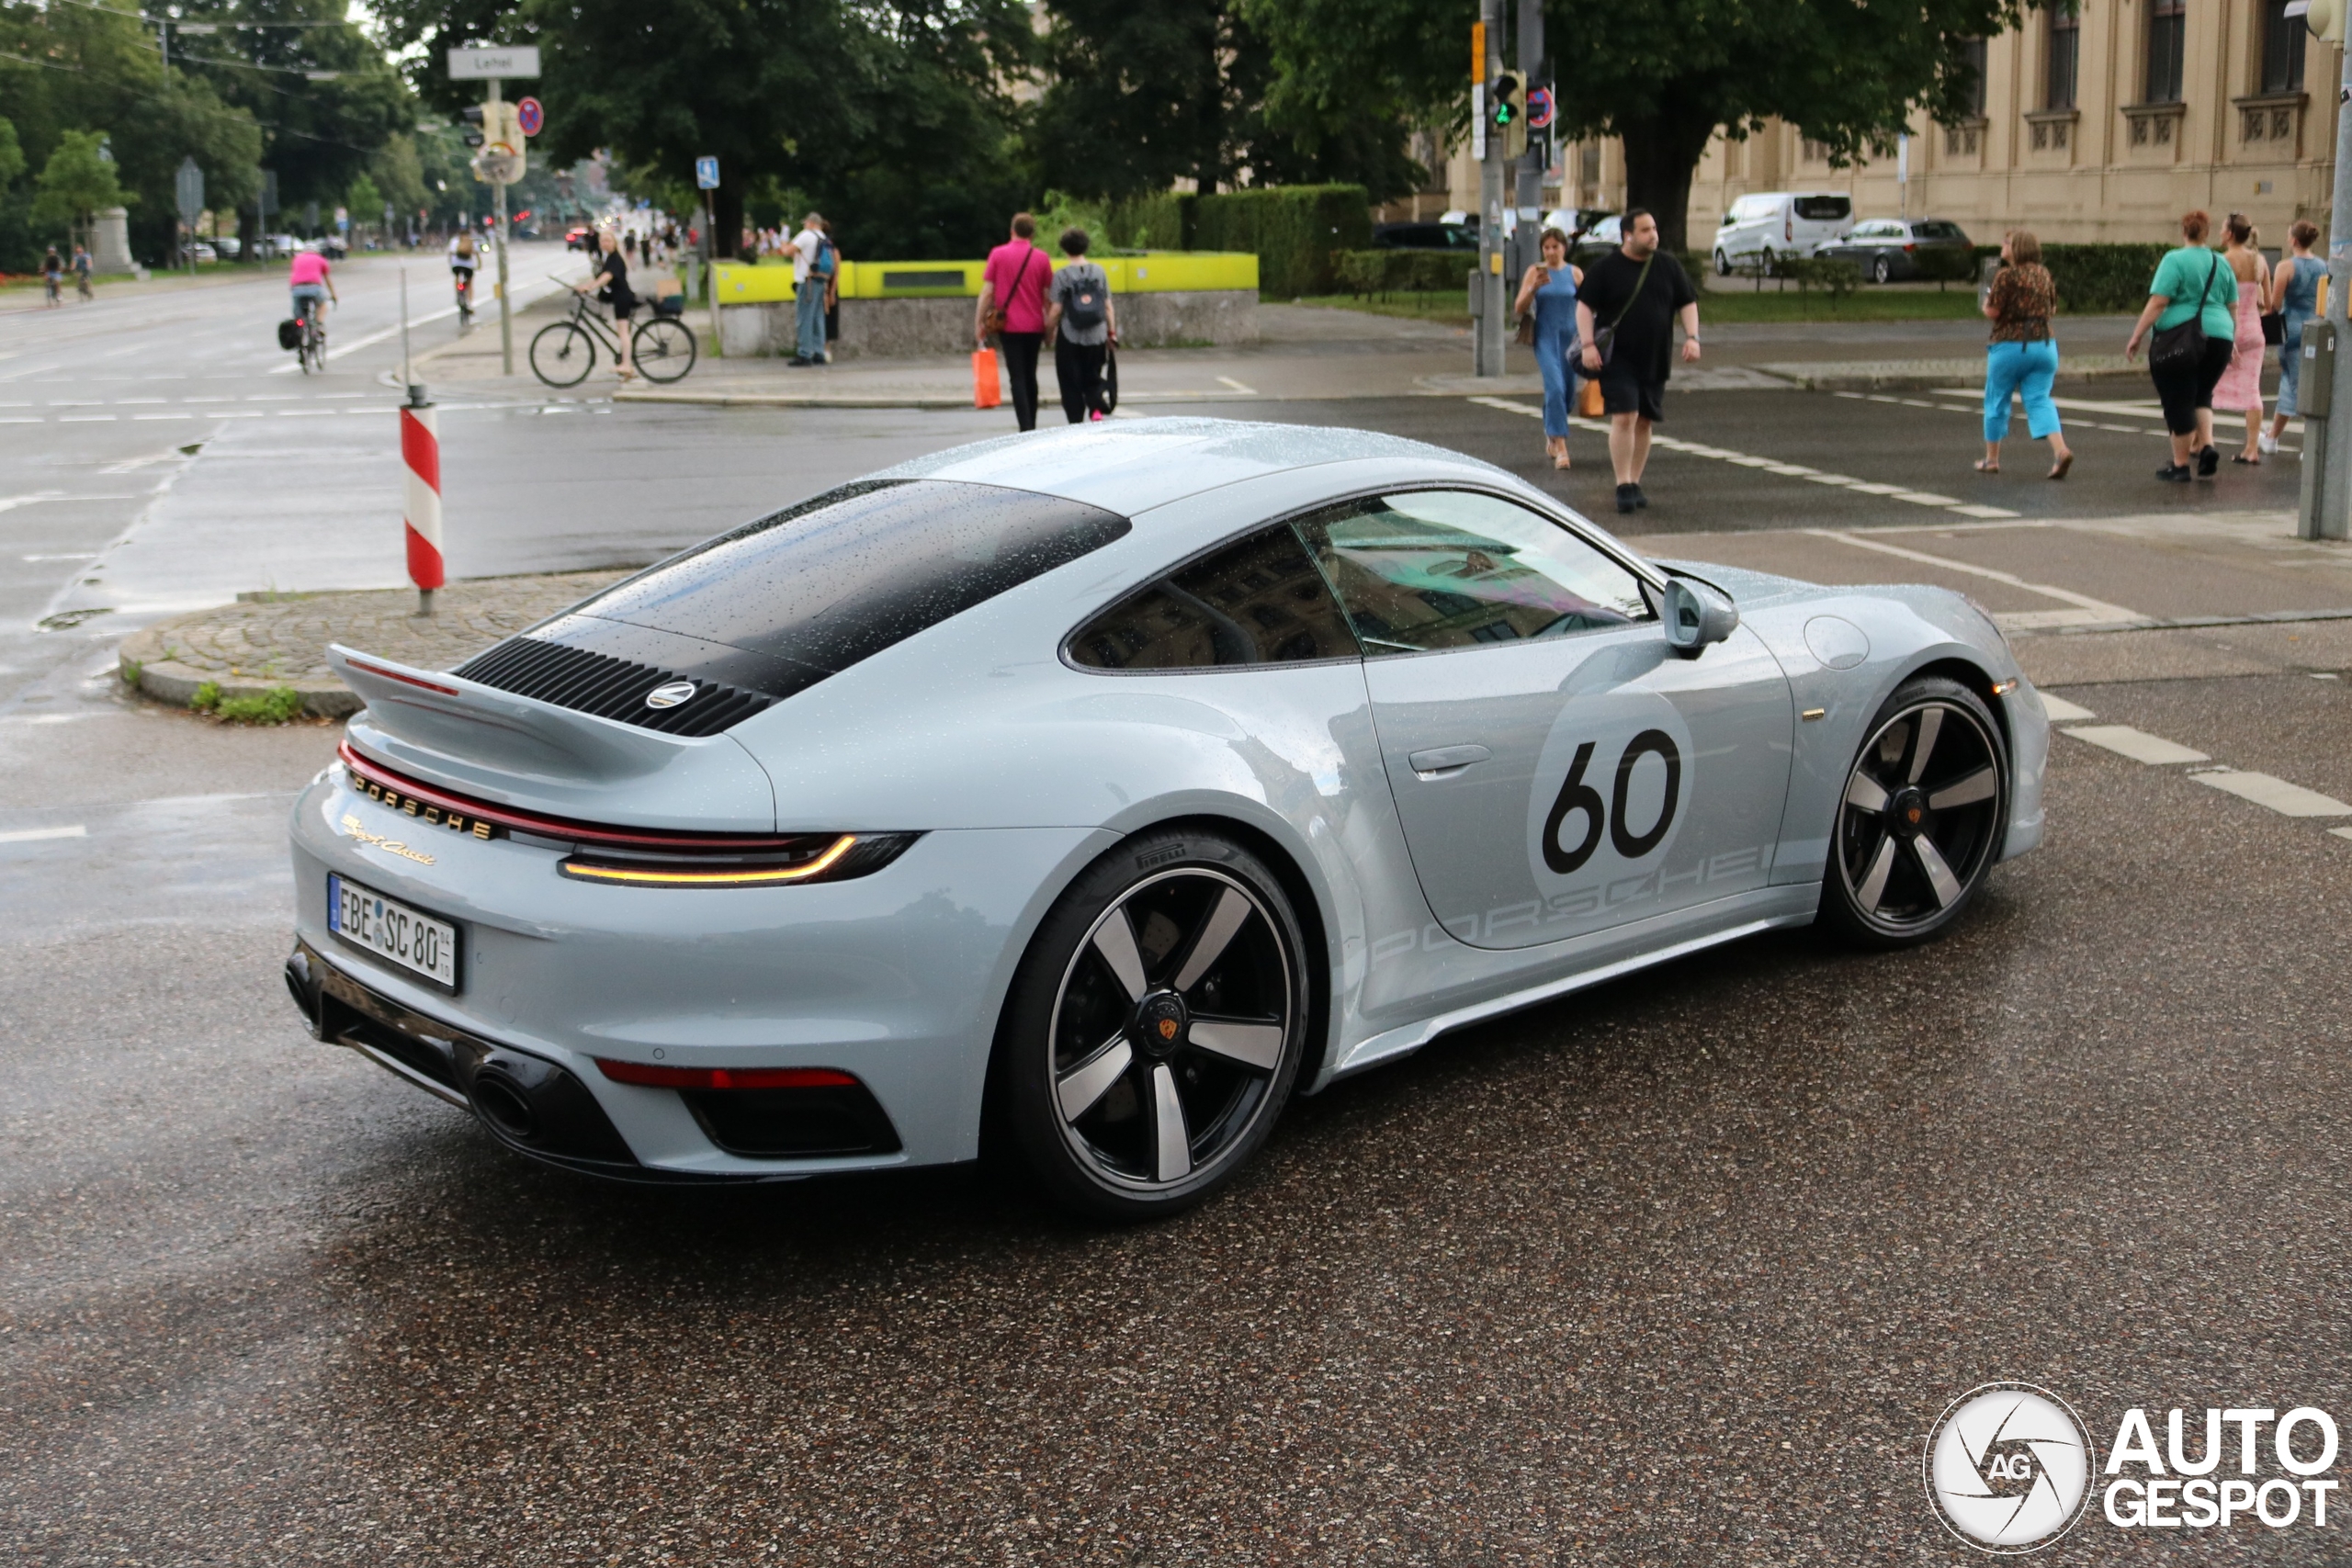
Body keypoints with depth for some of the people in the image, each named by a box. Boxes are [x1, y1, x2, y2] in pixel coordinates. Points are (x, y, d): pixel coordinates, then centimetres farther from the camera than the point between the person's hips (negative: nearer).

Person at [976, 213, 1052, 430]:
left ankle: (1026, 428, -17)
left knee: (1017, 378, -4)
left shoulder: (997, 254, -3)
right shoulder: (1041, 258, 1)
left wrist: (978, 323, -1)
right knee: (1030, 376, 16)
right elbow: (1048, 296, 4)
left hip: (1009, 325, -2)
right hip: (1035, 326, 2)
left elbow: (987, 292, -5)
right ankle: (1031, 425, 21)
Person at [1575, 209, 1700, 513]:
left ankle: (1635, 484, 19)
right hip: (1617, 359, -4)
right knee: (1624, 418, -14)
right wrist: (1588, 344, -14)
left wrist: (1692, 337, -2)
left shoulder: (1668, 266, 8)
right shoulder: (1606, 268, -3)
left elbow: (1687, 303, 12)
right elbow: (1585, 305, -2)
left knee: (1644, 422, 8)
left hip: (1655, 360, 4)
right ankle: (1623, 486, -12)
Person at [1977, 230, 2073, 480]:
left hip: (2010, 345, -5)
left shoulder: (2007, 275, -12)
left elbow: (1992, 312, -14)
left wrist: (1986, 303, 6)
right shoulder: (2044, 274, 8)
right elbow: (2053, 309, 15)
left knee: (1996, 402, 10)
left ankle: (1991, 459, 19)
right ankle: (2060, 450, -19)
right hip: (2045, 345, 5)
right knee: (2040, 400, 2)